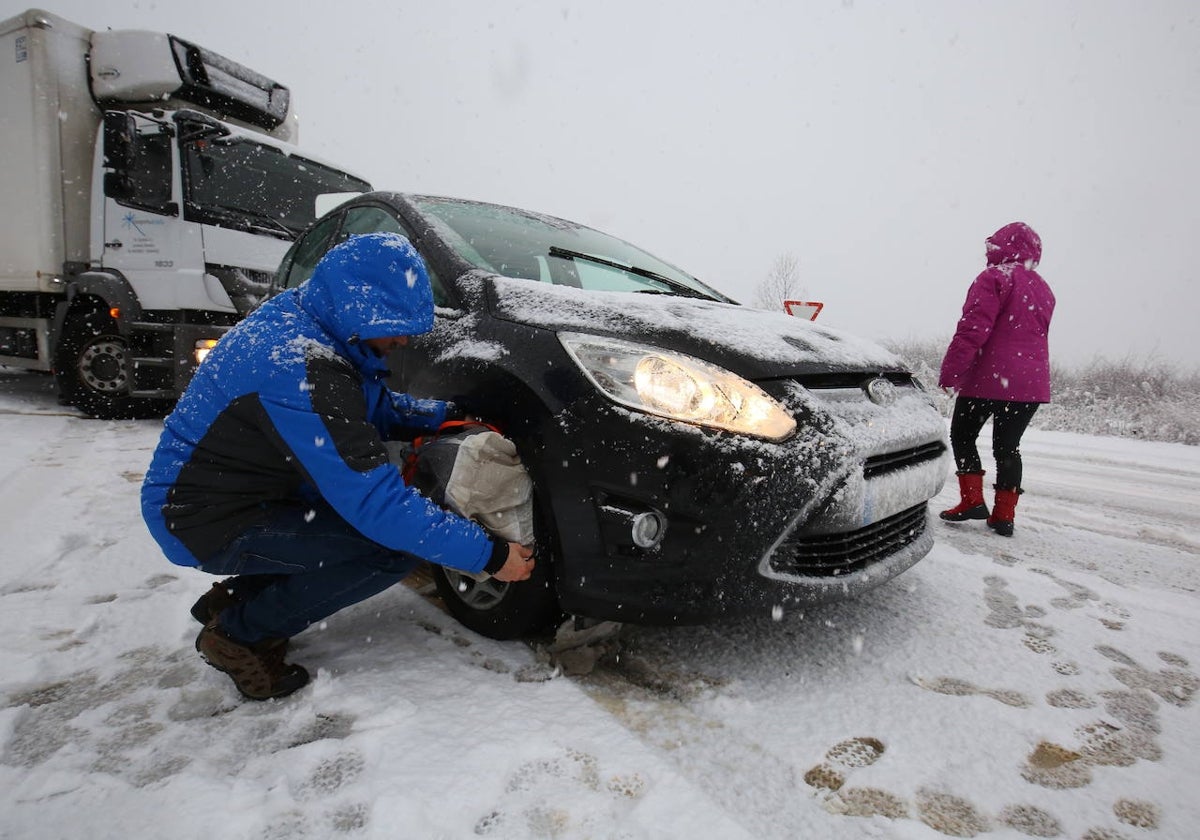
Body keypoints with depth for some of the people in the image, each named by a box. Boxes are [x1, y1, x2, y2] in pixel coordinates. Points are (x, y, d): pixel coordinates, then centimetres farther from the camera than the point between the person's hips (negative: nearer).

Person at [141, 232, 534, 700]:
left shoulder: (303, 319, -3)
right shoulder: (302, 370, -32)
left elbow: (377, 407, 12)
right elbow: (377, 504, -33)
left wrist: (448, 414, -2)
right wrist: (489, 556, -27)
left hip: (246, 491, 9)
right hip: (209, 520, -9)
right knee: (400, 543, -19)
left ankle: (236, 597, 17)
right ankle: (240, 632, 0)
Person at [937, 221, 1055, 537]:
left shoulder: (994, 278, -8)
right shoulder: (1043, 289, 17)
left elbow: (973, 330, -17)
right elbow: (1036, 336, 22)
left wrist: (949, 374, -17)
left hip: (989, 379, -6)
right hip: (1032, 383, 7)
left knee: (962, 435, 9)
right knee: (1008, 445, 12)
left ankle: (973, 500, 3)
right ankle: (1004, 515, 12)